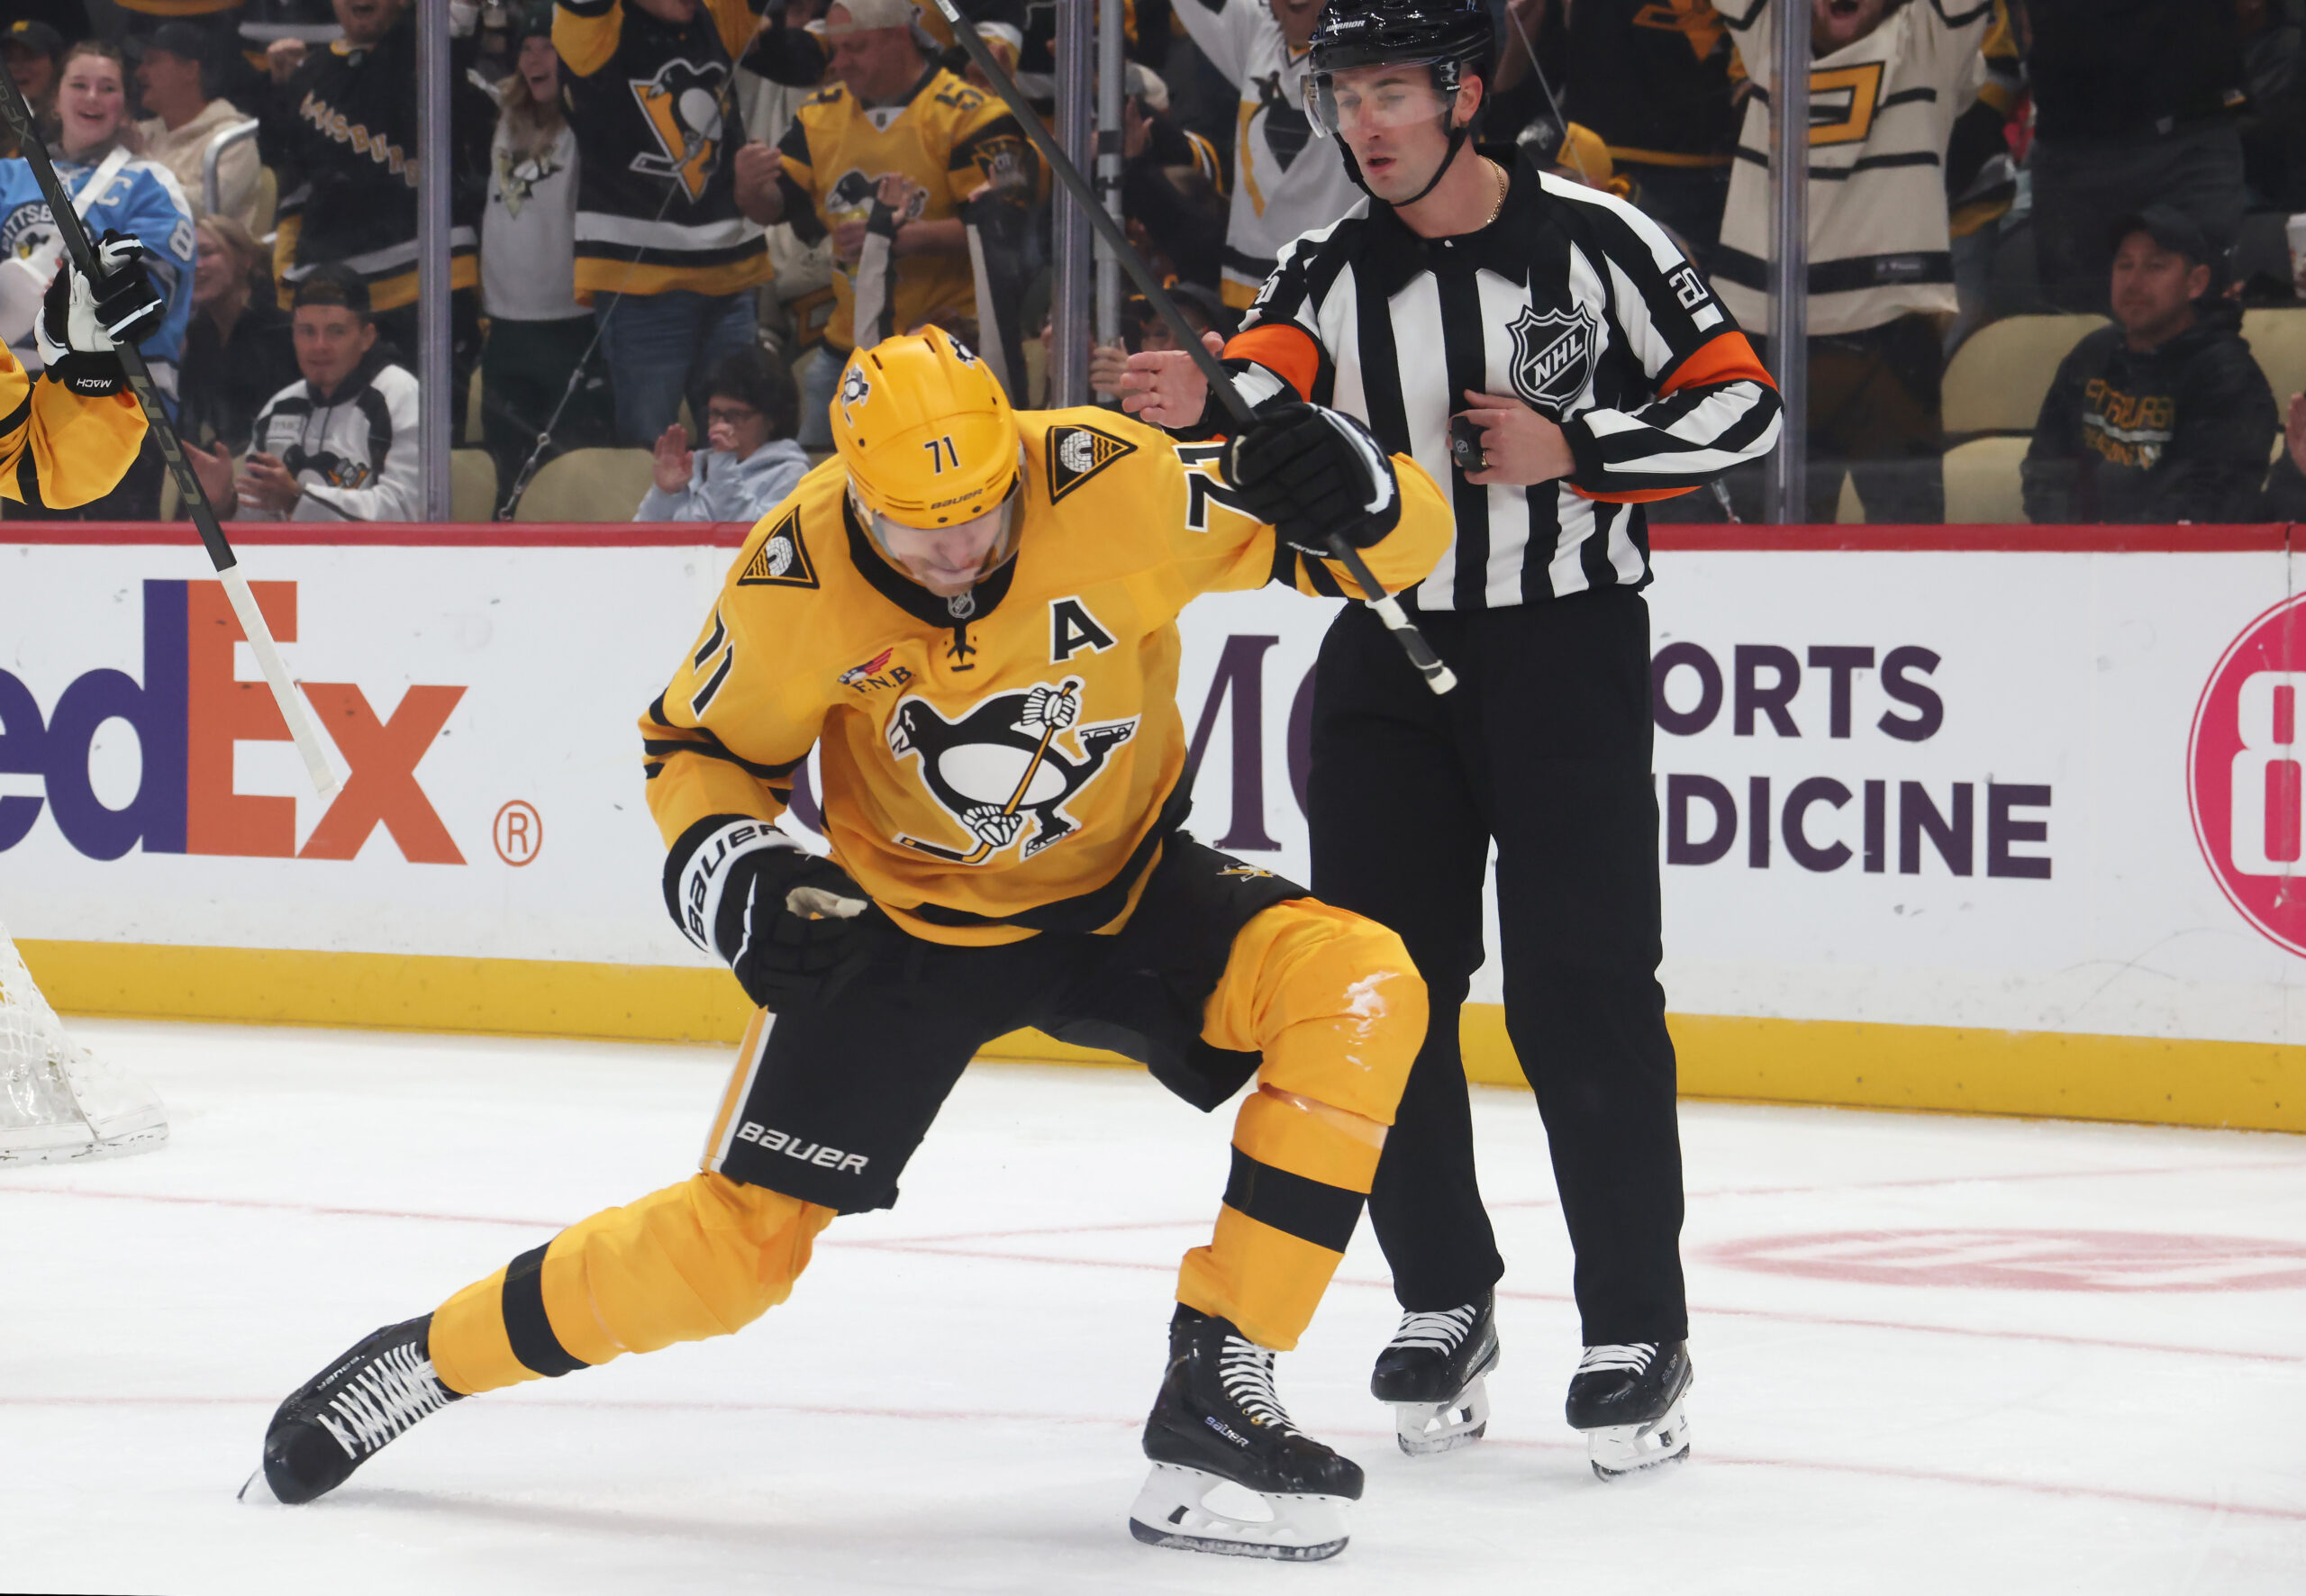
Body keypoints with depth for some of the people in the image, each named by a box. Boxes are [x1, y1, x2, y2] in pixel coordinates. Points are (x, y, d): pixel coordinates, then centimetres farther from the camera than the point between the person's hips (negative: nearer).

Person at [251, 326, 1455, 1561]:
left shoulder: (1112, 486, -27)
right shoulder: (798, 580, -24)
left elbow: (1403, 544, -21)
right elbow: (699, 747, -4)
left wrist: (1360, 497, -44)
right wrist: (724, 863, -24)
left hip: (1124, 894, 1)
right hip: (901, 919, -1)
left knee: (1359, 990, -26)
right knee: (738, 1240, -5)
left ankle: (1218, 1383, -21)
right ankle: (429, 1357, 20)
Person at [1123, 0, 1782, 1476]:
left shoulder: (1595, 242, -6)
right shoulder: (1332, 274, 3)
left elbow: (1741, 405, -3)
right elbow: (1262, 388, -15)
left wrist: (1570, 449, -16)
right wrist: (1200, 406, -39)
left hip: (1568, 649, -4)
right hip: (1392, 654, 4)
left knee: (1581, 993, -8)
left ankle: (1640, 1335, -2)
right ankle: (1445, 1301, 19)